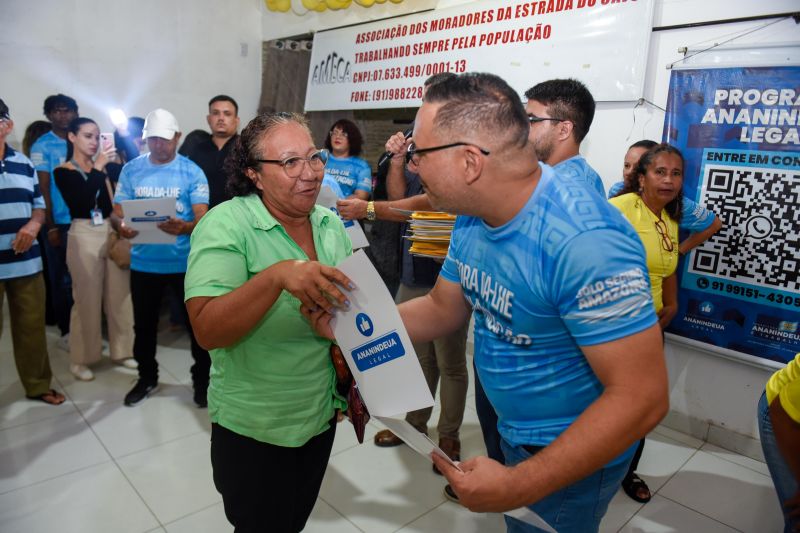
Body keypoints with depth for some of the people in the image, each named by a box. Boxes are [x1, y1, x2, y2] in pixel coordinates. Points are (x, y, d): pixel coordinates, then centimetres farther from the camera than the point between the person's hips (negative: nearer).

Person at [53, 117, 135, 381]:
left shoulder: (103, 166, 9)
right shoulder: (62, 171, 0)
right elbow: (80, 203, -16)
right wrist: (98, 168, -16)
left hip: (113, 232, 3)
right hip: (85, 236, -3)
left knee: (120, 295, 8)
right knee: (87, 298, 4)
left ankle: (122, 350, 22)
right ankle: (81, 359, 18)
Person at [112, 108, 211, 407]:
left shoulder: (192, 172, -5)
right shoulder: (131, 170, 3)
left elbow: (203, 219, -12)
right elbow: (117, 213, 3)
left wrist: (185, 227, -34)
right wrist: (120, 225, -21)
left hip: (185, 262, -3)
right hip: (144, 263, 3)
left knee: (198, 323, 6)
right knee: (144, 325, 17)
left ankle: (202, 381, 25)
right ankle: (147, 379, 38)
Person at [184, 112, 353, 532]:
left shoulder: (332, 225, -2)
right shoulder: (225, 226, -19)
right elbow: (208, 331, -28)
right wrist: (277, 276, -42)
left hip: (323, 414, 5)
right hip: (253, 429, -5)